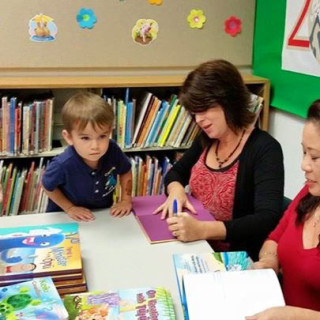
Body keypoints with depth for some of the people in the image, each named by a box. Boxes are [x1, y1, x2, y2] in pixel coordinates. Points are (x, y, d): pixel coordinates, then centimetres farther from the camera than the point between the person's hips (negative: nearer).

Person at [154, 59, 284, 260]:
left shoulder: (265, 149, -16)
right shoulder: (206, 139, 4)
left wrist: (203, 229, -36)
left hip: (235, 258, -6)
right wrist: (176, 189, -6)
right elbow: (177, 172, 18)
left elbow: (268, 219, -26)